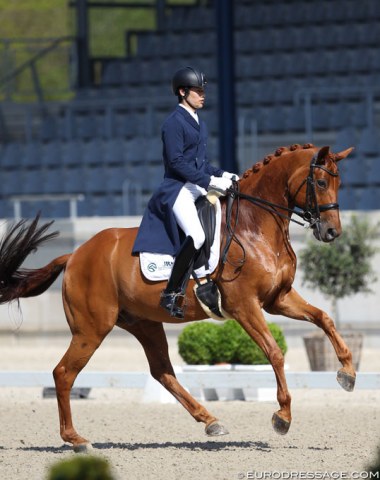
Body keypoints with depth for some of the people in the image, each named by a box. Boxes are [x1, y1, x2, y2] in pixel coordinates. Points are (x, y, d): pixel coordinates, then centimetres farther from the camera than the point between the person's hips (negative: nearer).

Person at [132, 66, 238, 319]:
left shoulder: (199, 123, 19)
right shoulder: (174, 123, -8)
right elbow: (177, 162, -17)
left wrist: (222, 174, 6)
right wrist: (210, 181, -20)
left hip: (199, 188, 9)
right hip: (178, 190, -9)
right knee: (196, 236, -27)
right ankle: (171, 294, -20)